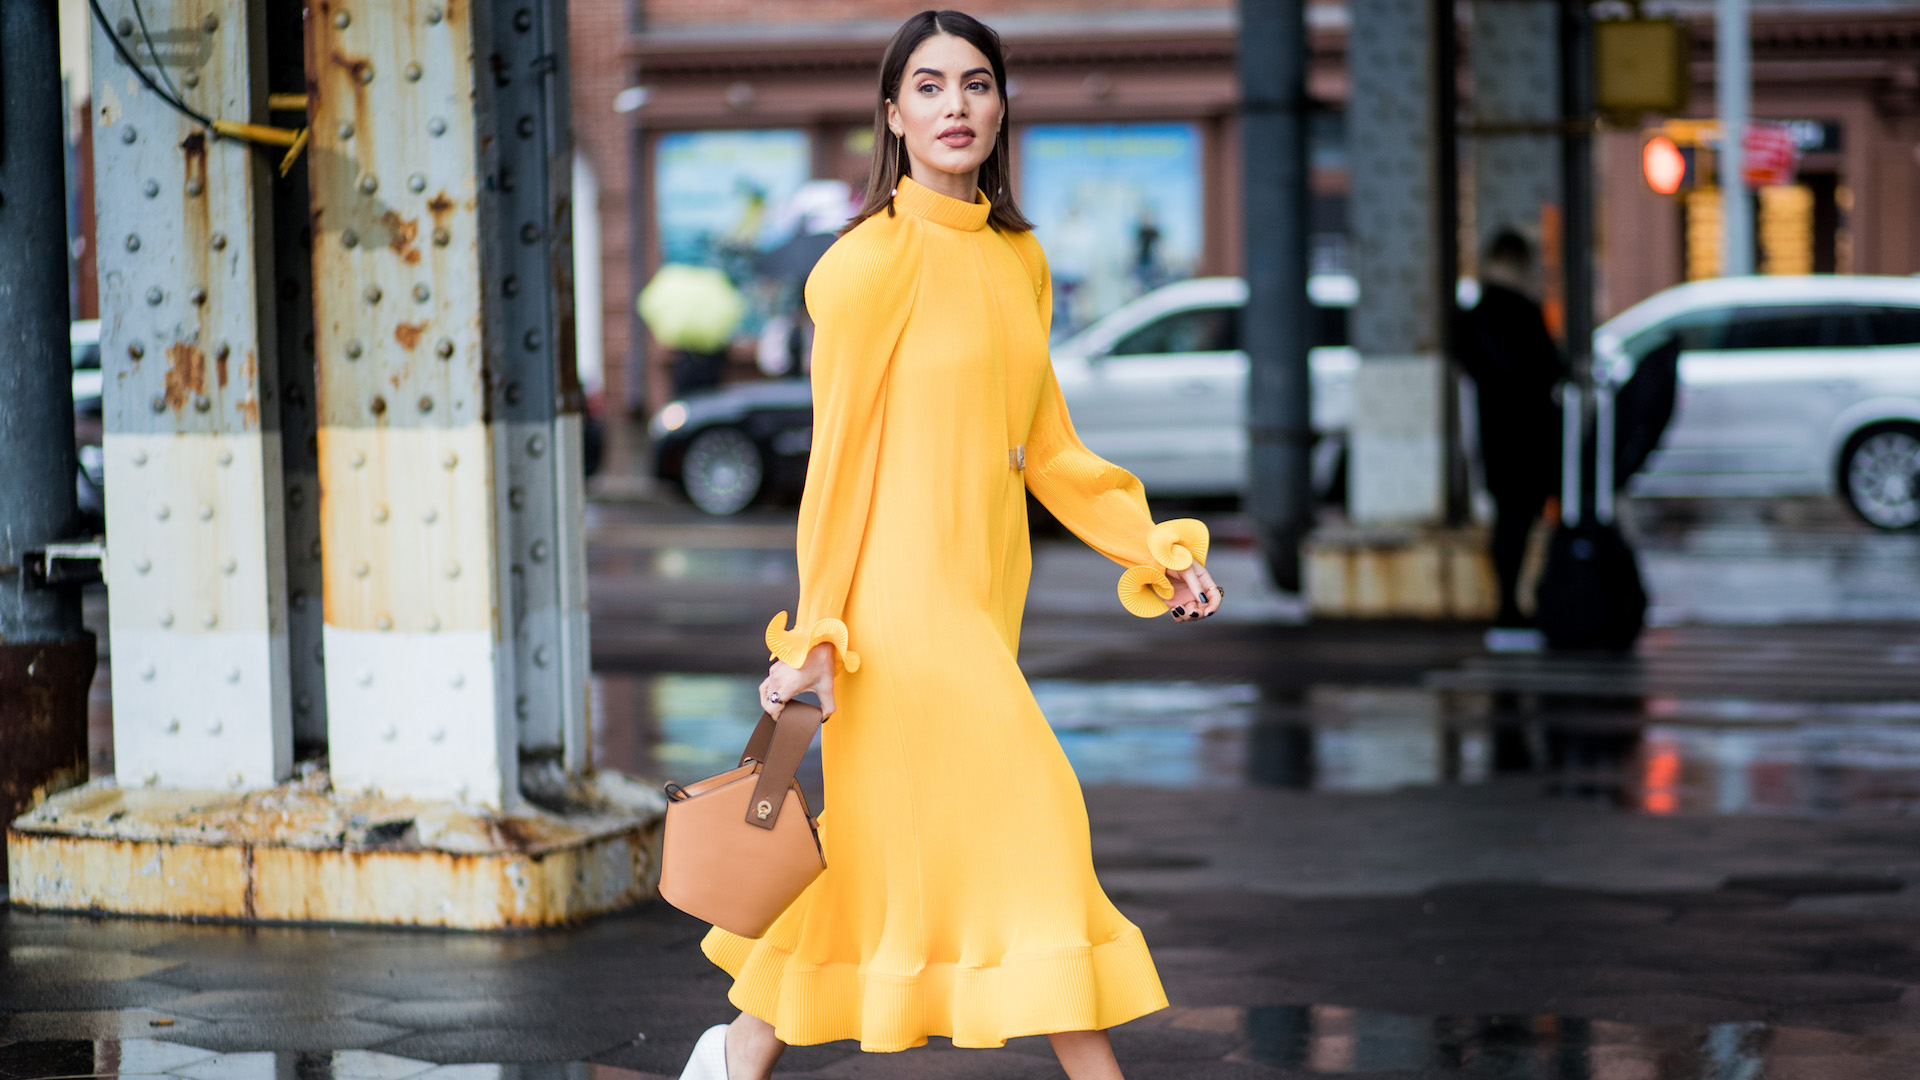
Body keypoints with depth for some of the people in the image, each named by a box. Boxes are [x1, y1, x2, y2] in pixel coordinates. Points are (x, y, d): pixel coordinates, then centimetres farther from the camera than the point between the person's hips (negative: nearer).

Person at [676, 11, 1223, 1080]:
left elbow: (1044, 442, 17)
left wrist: (1156, 548, 9)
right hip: (905, 592, -8)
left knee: (885, 850, 12)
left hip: (985, 589, 8)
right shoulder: (874, 261, -10)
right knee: (1028, 825, -7)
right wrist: (817, 631, -11)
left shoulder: (1021, 258, 12)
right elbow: (841, 457, -10)